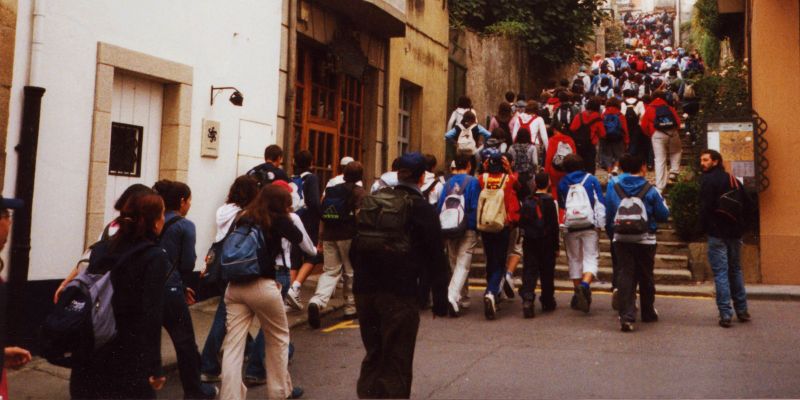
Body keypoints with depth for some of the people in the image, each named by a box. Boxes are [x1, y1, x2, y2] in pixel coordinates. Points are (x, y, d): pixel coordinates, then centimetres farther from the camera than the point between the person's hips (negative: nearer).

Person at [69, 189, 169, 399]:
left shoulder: (100, 248, 5)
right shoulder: (155, 257, -14)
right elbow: (151, 317, -18)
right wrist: (155, 368, -14)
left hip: (90, 350, 6)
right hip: (128, 357, -5)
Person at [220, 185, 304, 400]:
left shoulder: (243, 218, 12)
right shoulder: (277, 219, -1)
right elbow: (297, 238, 10)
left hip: (234, 286, 4)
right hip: (262, 286, -4)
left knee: (233, 345, 3)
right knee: (278, 338, 17)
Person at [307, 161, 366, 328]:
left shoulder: (330, 191, 14)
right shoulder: (359, 193, -2)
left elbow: (322, 217, 15)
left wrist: (321, 239, 20)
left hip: (329, 236, 4)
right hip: (349, 236, -4)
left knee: (330, 271, 8)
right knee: (351, 272, 10)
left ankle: (317, 301, -17)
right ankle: (350, 309, 18)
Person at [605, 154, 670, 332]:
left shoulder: (612, 186, -1)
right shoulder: (650, 189, -7)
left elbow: (607, 214, 4)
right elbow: (663, 215, -1)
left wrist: (611, 231, 17)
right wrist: (661, 201, 18)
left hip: (621, 239, 1)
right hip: (645, 239, -1)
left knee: (625, 276, 0)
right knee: (645, 277, 14)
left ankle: (626, 316, -10)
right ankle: (648, 312, 30)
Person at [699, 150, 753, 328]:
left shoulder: (709, 180, -10)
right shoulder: (733, 180, 11)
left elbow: (705, 207, -18)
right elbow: (749, 206, 12)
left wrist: (705, 227, -5)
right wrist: (739, 223, 12)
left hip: (717, 234, -7)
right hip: (735, 233, 7)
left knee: (720, 273, -5)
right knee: (736, 270, 16)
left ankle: (726, 315, -7)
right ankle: (742, 311, 21)